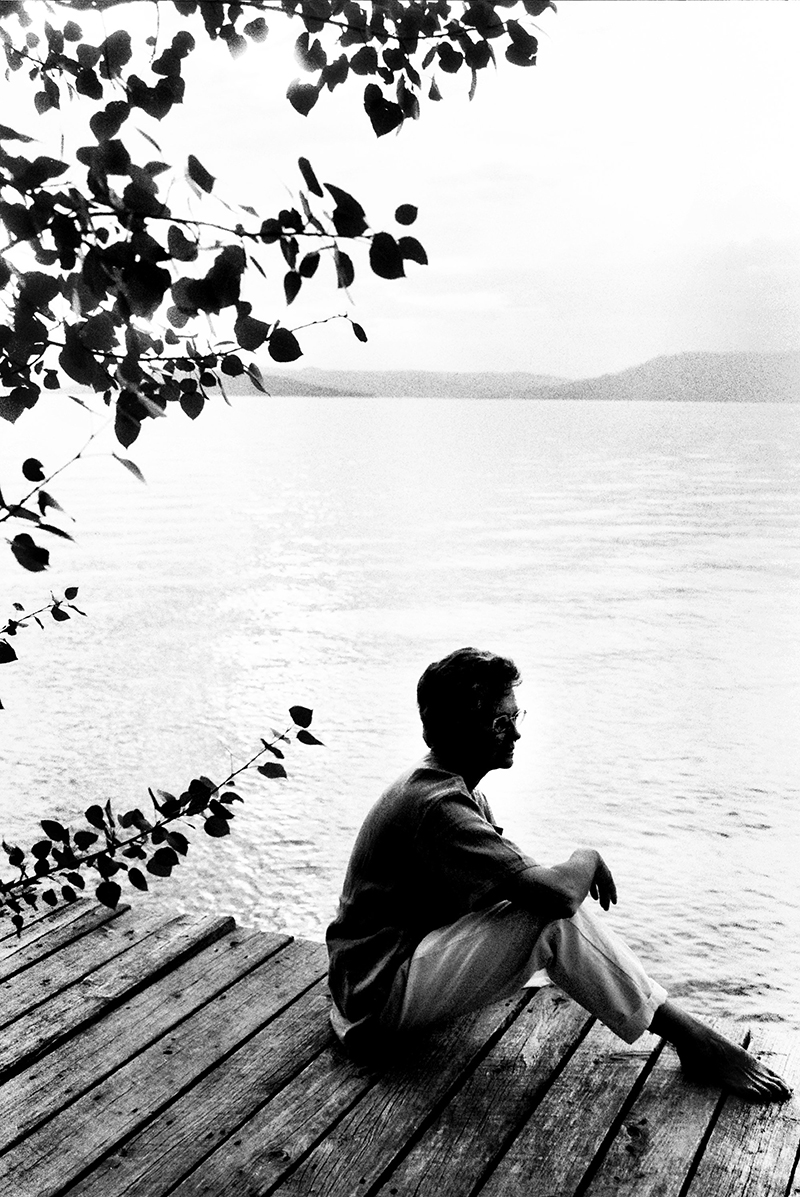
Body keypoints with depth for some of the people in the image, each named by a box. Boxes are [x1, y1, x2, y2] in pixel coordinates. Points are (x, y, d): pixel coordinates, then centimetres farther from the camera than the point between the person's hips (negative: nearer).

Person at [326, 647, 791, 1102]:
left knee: (552, 902, 7)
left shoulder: (454, 788, 8)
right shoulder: (438, 807, -27)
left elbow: (519, 869, 16)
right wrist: (587, 858, -11)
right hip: (381, 996, -11)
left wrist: (576, 870, -4)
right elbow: (559, 894, -33)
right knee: (554, 915, -24)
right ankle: (693, 1042, -13)